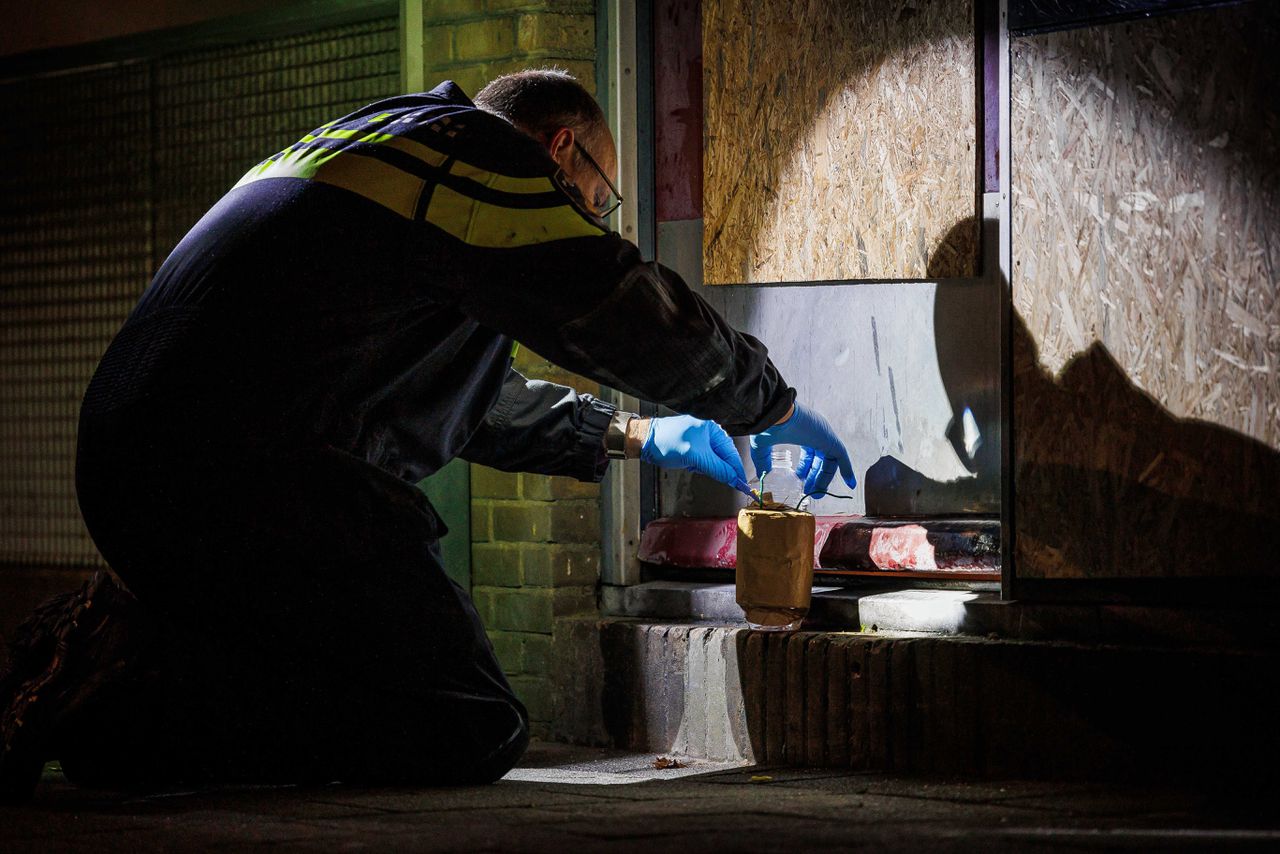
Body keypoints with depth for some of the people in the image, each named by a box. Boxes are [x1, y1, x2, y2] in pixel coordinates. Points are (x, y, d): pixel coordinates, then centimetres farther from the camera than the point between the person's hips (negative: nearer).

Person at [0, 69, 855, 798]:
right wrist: (775, 407, 16)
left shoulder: (357, 145, 30)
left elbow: (470, 399, 39)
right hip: (248, 488, -10)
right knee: (472, 730, -9)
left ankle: (104, 671, 2)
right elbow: (652, 323, -2)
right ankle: (141, 690, -15)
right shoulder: (474, 150, -1)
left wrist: (631, 436, 40)